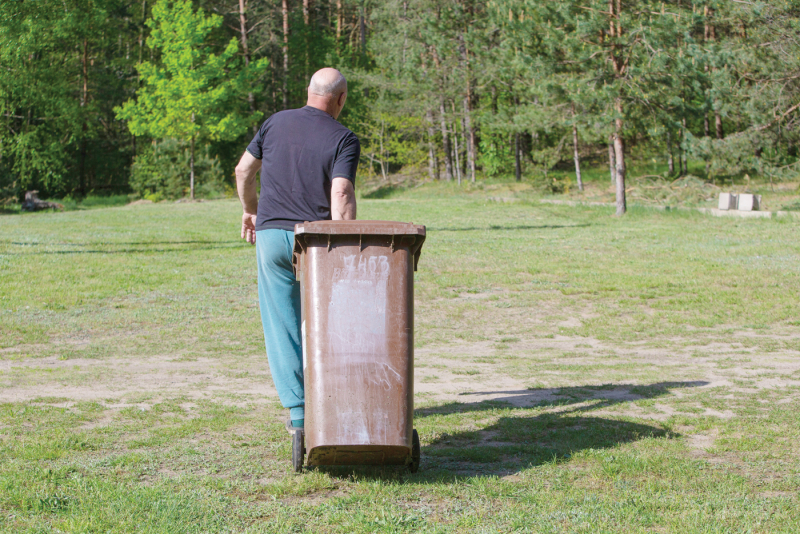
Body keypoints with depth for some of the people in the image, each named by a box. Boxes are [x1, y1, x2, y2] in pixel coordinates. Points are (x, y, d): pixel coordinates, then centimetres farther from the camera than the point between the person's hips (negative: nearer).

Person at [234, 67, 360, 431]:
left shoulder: (275, 123, 6)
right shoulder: (344, 140, -5)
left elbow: (243, 171, 13)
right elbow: (341, 193, -18)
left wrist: (250, 210, 29)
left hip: (271, 234, 2)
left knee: (281, 325, 4)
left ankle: (297, 410, 0)